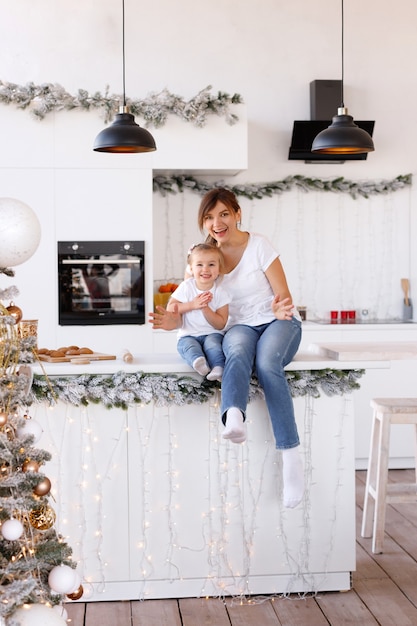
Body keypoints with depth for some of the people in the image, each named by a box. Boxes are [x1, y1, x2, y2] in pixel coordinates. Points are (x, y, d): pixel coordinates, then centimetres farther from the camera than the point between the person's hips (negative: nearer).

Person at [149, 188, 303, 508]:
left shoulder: (258, 245, -8)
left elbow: (285, 297, -8)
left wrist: (282, 310, -32)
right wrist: (176, 320, -14)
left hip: (278, 322, -2)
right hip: (241, 325, 2)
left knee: (267, 364, -36)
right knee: (237, 351, -37)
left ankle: (291, 455, -36)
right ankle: (234, 419, -68)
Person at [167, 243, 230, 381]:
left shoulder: (220, 292, -4)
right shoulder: (186, 287, -1)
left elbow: (220, 324, -7)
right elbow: (170, 309, -6)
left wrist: (205, 308, -22)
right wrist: (192, 305, -18)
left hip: (212, 333, 0)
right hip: (188, 335, 0)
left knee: (212, 343, -32)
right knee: (189, 346, -31)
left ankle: (218, 368, -49)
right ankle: (198, 360, -58)